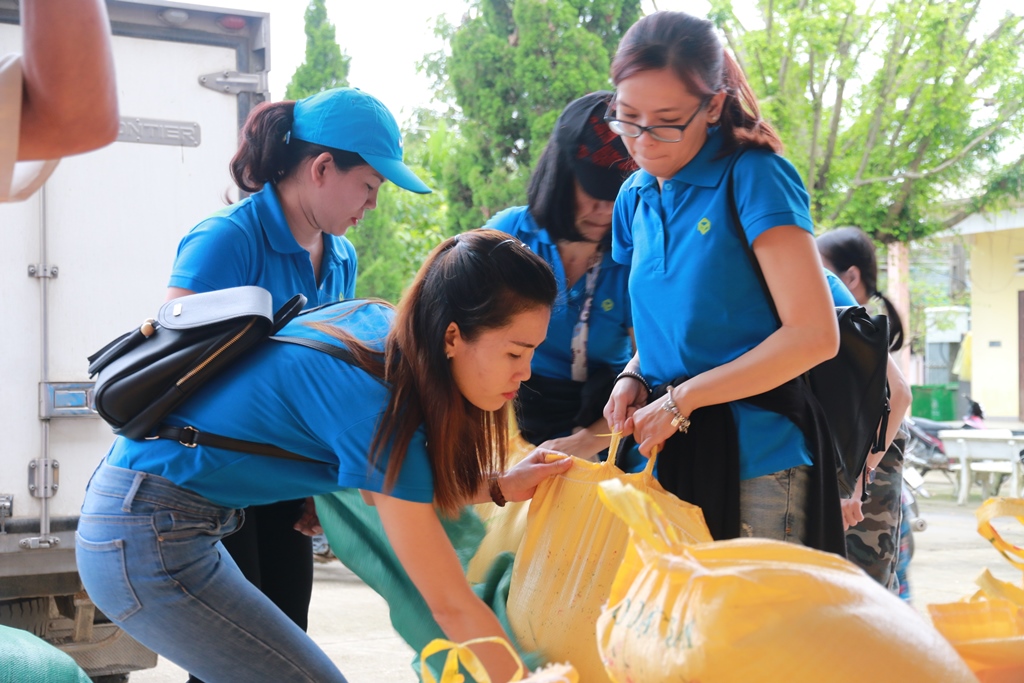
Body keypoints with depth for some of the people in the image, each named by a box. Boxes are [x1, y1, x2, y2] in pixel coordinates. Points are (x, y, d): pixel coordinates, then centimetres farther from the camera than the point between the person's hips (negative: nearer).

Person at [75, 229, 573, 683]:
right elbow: (450, 605, -19)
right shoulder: (375, 404, -24)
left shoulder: (377, 323, -2)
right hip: (149, 545, -9)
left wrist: (500, 487, 9)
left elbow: (391, 484, 15)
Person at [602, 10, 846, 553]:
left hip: (757, 456, -6)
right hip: (673, 452, 6)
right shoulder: (635, 199, 11)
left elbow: (815, 335, -17)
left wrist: (681, 399, -13)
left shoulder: (752, 177, -10)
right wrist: (634, 378, 1)